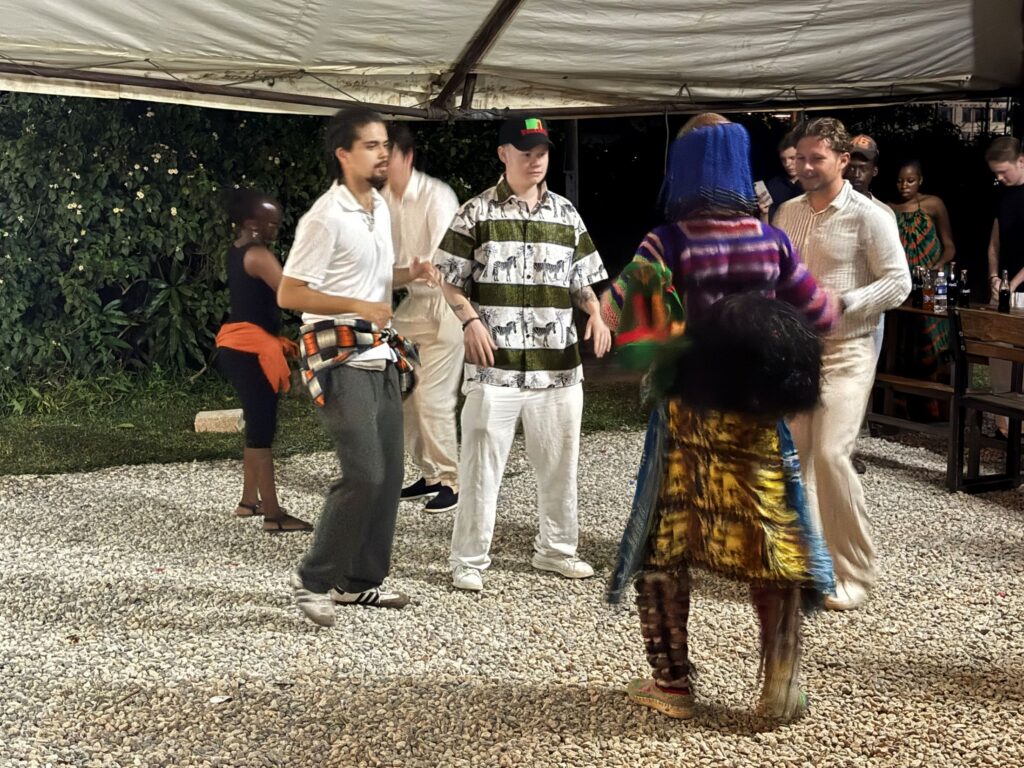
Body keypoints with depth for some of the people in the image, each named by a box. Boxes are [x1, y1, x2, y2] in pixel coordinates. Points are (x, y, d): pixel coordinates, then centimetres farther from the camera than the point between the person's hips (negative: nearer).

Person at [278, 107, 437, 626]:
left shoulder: (380, 207, 12)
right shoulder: (326, 218, -15)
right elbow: (288, 294, -16)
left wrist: (409, 274, 7)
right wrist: (359, 307, -22)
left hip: (380, 358, 9)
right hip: (341, 362, -9)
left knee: (388, 473, 9)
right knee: (364, 474, -15)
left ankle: (361, 581, 20)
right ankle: (312, 581, 0)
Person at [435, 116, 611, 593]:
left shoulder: (566, 214, 11)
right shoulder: (477, 212, -1)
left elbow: (582, 279, 16)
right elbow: (451, 280, 1)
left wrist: (596, 315, -2)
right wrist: (471, 321, -15)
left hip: (558, 364, 4)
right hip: (496, 364, -4)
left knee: (560, 461, 12)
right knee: (482, 463, 0)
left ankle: (557, 549, 28)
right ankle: (469, 560, 10)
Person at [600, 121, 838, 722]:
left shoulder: (670, 242, -8)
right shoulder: (772, 241, 0)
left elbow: (613, 313, -12)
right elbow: (823, 318, 7)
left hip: (689, 413, -2)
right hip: (757, 413, 2)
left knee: (665, 547, 10)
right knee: (773, 543, 11)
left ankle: (673, 685, 13)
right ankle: (783, 684, 8)